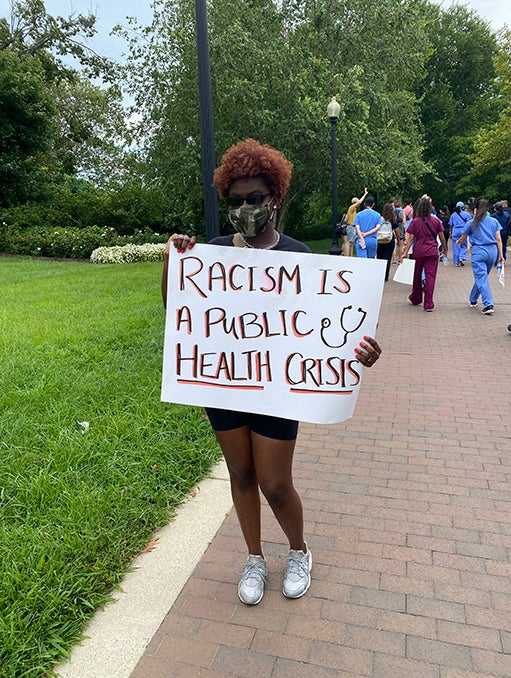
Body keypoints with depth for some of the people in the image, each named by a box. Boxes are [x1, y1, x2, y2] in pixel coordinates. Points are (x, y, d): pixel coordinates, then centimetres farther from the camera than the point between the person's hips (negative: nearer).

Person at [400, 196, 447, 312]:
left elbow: (410, 239, -6)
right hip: (432, 252, 0)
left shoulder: (415, 221, -3)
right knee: (430, 277, -2)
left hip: (419, 252, 0)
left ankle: (415, 299, 34)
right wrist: (444, 249, 21)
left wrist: (405, 252, -5)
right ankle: (428, 304, -7)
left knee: (417, 276, 17)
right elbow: (442, 238, 7)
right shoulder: (436, 220, 3)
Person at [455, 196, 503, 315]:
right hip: (492, 251, 4)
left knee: (481, 279, -7)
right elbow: (498, 239, 3)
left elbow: (462, 239, 13)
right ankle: (473, 300, 34)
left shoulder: (472, 223, 1)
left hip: (478, 251, -4)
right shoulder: (494, 221, 7)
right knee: (481, 277, 18)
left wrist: (458, 243, 35)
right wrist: (500, 254, 5)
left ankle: (488, 305, -21)